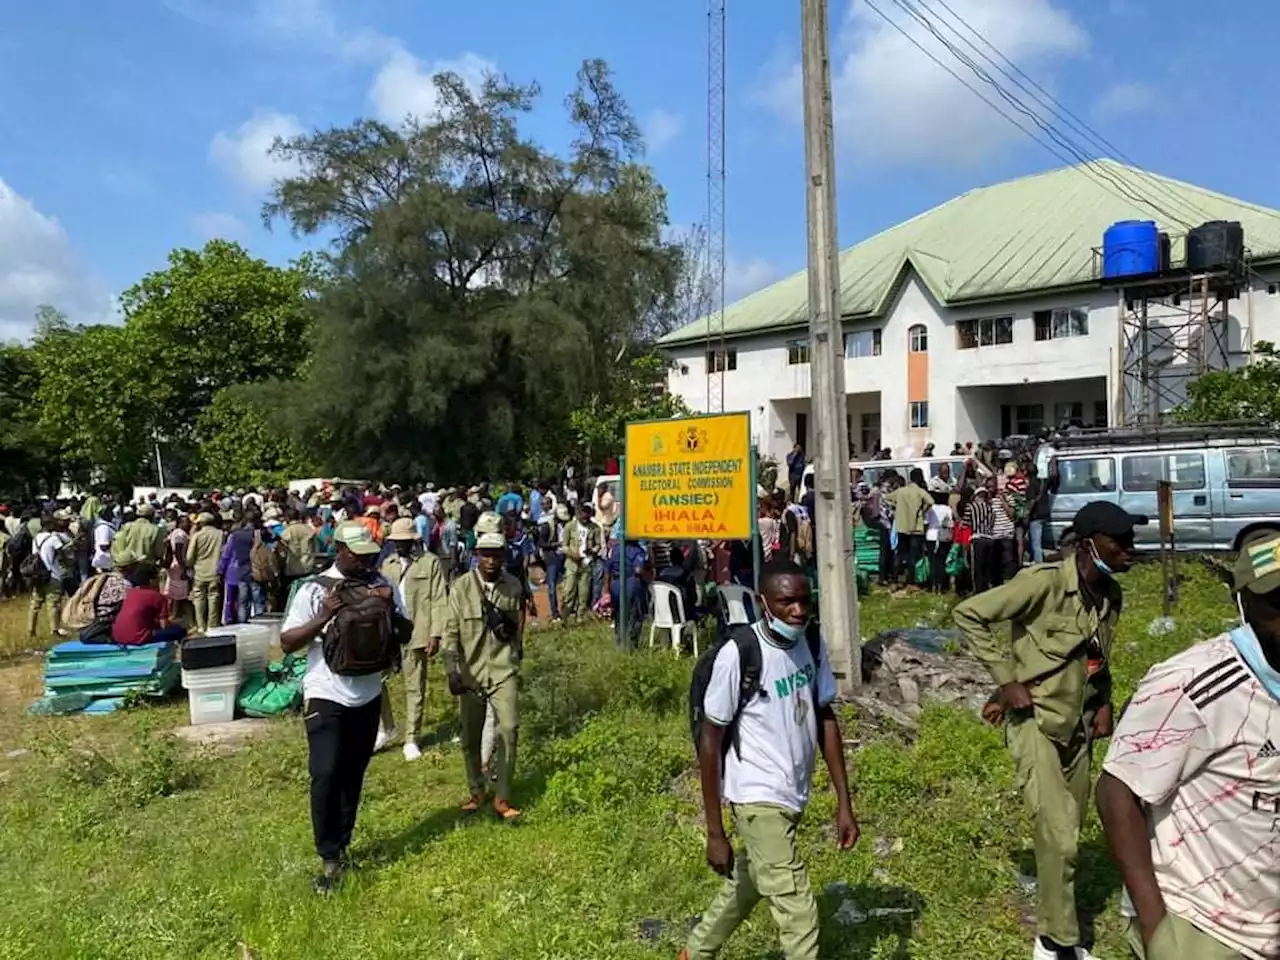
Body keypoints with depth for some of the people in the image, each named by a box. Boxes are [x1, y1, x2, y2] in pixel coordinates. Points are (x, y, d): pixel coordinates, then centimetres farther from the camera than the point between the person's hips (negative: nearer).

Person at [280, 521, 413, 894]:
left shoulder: (382, 586, 0)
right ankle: (329, 858, 5)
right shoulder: (315, 589, -10)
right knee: (326, 775, -8)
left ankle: (341, 847, 28)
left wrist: (391, 611, -15)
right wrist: (324, 617, -25)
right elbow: (286, 643, -11)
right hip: (326, 697, -4)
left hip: (368, 696, 4)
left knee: (353, 776, 13)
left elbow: (406, 635, 5)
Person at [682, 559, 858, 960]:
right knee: (798, 912, -6)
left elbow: (825, 719, 5)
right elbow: (711, 741, -16)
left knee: (747, 884, 25)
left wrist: (844, 802, 4)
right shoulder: (738, 654, -23)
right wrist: (715, 832, -13)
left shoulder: (812, 642, -5)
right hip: (758, 799, -7)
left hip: (793, 795, 7)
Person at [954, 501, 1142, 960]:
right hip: (1034, 720, -7)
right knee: (1057, 835, -12)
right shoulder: (1045, 581, -22)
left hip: (1078, 726, 7)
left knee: (1068, 833, 16)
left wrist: (1104, 703, 3)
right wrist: (1006, 679, -19)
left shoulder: (1111, 595, 1)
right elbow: (968, 614, -20)